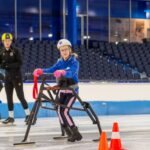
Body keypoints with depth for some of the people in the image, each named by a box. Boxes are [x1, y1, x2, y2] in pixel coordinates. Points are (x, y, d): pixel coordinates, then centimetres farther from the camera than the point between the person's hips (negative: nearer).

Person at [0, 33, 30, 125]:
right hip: (8, 77, 5)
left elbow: (20, 63, -16)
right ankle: (11, 117, 13)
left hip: (16, 77, -5)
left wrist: (9, 65, -26)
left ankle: (28, 114, 6)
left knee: (20, 96, -4)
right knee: (9, 97, 7)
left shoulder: (15, 51, -9)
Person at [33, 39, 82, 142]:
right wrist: (41, 71, -30)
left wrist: (62, 72, -55)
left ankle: (76, 133, -6)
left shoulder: (74, 62, -13)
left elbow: (71, 72, -34)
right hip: (62, 90, 6)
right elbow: (52, 69, -11)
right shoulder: (60, 62, 5)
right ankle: (70, 133, 7)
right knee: (59, 110, -6)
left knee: (64, 111, -17)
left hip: (72, 90, -6)